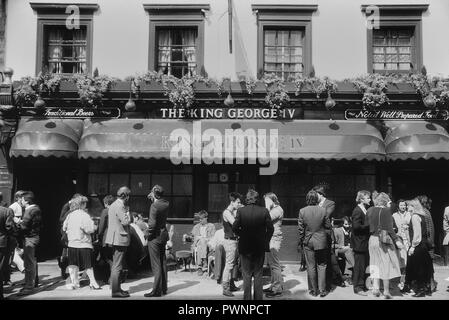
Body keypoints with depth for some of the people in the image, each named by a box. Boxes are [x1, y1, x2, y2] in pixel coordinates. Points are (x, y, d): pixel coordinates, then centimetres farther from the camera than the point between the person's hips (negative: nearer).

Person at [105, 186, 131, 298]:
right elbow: (125, 222, -21)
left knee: (115, 265, 17)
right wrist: (128, 213, -6)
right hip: (120, 239, -10)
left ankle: (116, 288, 25)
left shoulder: (113, 205, 16)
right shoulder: (120, 206, -16)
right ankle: (115, 291, -2)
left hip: (115, 239, 10)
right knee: (117, 266, -6)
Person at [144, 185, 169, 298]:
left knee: (156, 265, -3)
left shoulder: (154, 206, -19)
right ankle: (163, 288, 22)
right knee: (162, 262, 14)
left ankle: (156, 290, 1)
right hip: (163, 234, 8)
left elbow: (152, 224, -23)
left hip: (155, 237, -8)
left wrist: (147, 233, -7)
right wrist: (152, 198, 11)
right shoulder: (166, 204, 2)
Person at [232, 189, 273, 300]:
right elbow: (270, 228, -5)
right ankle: (258, 297, 17)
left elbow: (235, 228, -11)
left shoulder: (241, 210, -10)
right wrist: (266, 241, 8)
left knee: (246, 275, 10)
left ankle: (247, 297, 14)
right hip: (260, 246, 1)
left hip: (245, 246, -1)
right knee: (258, 275, 13)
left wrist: (242, 236, 7)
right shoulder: (264, 211, -7)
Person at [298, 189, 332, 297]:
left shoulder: (302, 211, -9)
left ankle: (313, 290, 17)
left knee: (311, 267, 9)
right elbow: (328, 226, -2)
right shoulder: (323, 210, -10)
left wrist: (301, 240, 9)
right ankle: (322, 290, 13)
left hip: (308, 241, 0)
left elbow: (300, 228, -5)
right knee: (321, 266, 10)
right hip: (321, 241, 0)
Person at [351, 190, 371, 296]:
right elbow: (356, 226, -22)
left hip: (364, 242, 9)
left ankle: (362, 285, 26)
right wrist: (369, 226, -17)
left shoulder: (364, 210, 12)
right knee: (359, 265, -1)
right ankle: (357, 287, 9)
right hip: (359, 243, -9)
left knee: (364, 265, 15)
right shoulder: (357, 211, -16)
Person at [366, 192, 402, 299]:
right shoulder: (386, 210, -11)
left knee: (375, 264, 14)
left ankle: (375, 288, 7)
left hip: (372, 239, 4)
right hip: (384, 240, -4)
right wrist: (396, 240, -11)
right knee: (386, 264, 6)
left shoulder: (369, 210, 4)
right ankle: (386, 291, 10)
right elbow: (389, 228, -15)